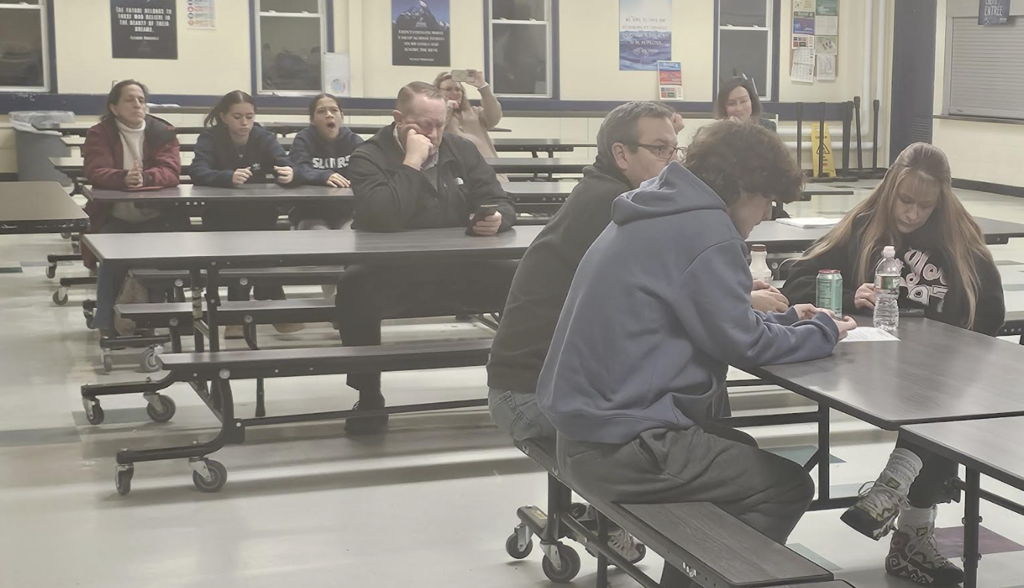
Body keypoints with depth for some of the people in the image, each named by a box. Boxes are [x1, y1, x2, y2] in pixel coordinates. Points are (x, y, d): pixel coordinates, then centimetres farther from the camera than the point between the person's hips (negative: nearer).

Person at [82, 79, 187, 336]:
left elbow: (170, 171, -9)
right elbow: (96, 172, -13)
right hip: (114, 217, 0)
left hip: (156, 218, 1)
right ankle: (107, 323, -14)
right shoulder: (100, 134, 3)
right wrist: (124, 178, -35)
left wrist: (144, 178, -32)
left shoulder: (163, 132, 5)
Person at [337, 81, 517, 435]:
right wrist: (412, 162, -22)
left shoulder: (462, 151, 8)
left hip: (458, 272, 4)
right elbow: (383, 219, -25)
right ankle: (369, 398, -16)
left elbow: (501, 203, 5)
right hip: (392, 276, -4)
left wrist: (497, 218, -19)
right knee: (354, 287, -35)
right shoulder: (369, 158, -7)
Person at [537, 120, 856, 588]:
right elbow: (742, 343, -13)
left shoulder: (661, 214, 13)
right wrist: (824, 333, 3)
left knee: (741, 455, 28)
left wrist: (785, 320, 17)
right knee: (787, 488, 3)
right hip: (623, 447, -10)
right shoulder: (706, 232, -17)